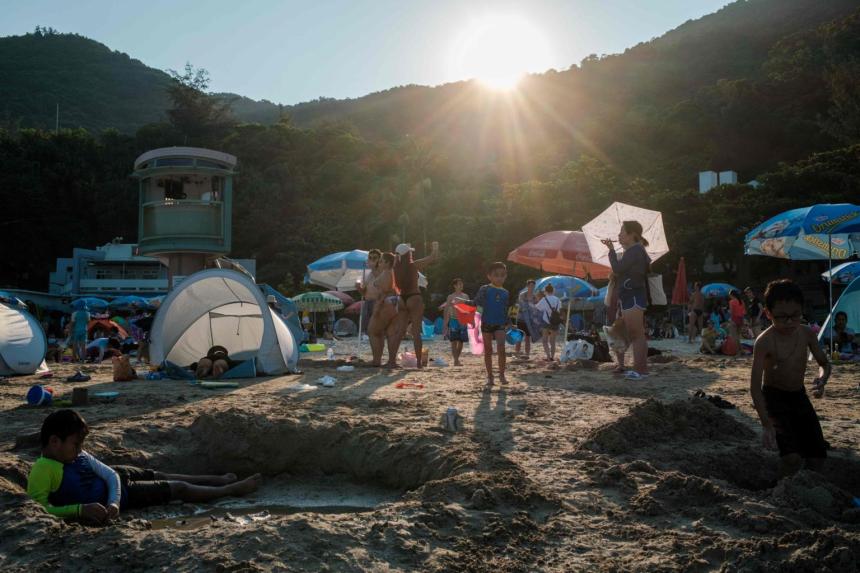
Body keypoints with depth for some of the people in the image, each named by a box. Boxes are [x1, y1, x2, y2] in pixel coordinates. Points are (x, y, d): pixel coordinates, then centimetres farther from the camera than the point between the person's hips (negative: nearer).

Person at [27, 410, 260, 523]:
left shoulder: (77, 455, -8)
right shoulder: (44, 469, -32)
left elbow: (109, 474, -8)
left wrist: (113, 502, -27)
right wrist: (81, 509, -42)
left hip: (115, 477, 7)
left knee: (164, 476, 23)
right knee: (179, 489, 4)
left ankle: (221, 479, 46)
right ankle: (233, 489, 22)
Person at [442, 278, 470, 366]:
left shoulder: (465, 296, 10)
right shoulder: (451, 297, 1)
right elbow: (446, 310, 3)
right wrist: (445, 323, -2)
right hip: (453, 320, -3)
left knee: (461, 342, 5)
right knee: (454, 341, -7)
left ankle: (457, 359, 17)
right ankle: (456, 360, -10)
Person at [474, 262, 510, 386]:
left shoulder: (506, 293, 9)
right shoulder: (485, 290, -1)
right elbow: (477, 303, -3)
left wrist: (508, 323, 14)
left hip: (500, 324, 1)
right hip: (486, 323, -1)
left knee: (501, 349, -14)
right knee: (488, 351, 6)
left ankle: (502, 375, -5)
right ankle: (489, 376, 15)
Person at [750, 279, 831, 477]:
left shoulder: (806, 334, -7)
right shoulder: (765, 341, -22)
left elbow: (824, 363, 8)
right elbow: (755, 386, -24)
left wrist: (821, 380, -18)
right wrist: (767, 425, -30)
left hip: (799, 396, 6)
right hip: (774, 397, -5)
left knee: (817, 457, 2)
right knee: (793, 457, -21)